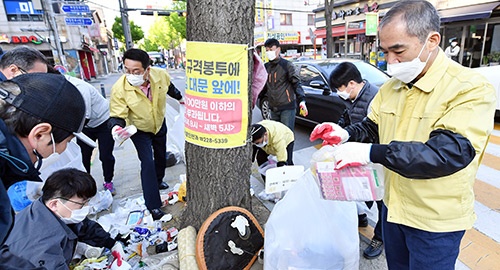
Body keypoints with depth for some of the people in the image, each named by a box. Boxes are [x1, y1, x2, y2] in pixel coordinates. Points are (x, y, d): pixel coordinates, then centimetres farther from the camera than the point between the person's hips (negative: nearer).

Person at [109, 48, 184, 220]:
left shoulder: (161, 75, -25)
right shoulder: (119, 89, -33)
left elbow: (169, 86, 0)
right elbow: (116, 116, -23)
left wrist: (179, 98, 17)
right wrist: (117, 127, -46)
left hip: (159, 124, 4)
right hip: (139, 130, -4)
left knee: (161, 156, 21)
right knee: (148, 163, -13)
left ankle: (158, 180, 52)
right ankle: (153, 206, -1)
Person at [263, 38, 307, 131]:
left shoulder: (287, 65, -4)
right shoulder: (266, 67, 13)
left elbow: (296, 83, -7)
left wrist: (302, 100, -18)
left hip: (287, 107, -6)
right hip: (273, 108, 6)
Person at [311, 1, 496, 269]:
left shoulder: (471, 88, -20)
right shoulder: (390, 86, 1)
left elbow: (450, 153, -30)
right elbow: (373, 127, 9)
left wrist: (371, 152, -35)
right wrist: (347, 134, -13)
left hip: (435, 221, -6)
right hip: (394, 207, 6)